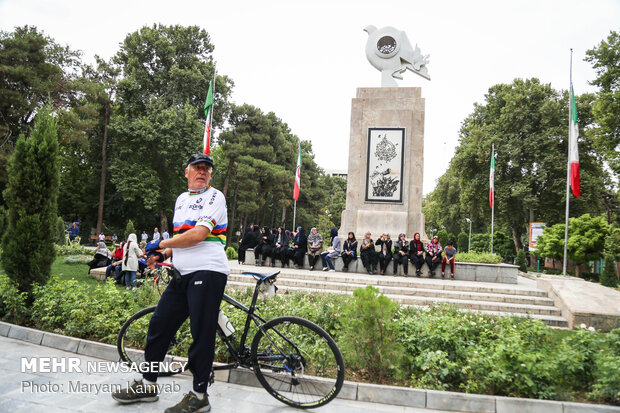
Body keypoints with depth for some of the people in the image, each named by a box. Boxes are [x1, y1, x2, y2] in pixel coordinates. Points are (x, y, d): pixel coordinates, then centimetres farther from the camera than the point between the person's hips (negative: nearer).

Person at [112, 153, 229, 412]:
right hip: (183, 274, 8)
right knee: (159, 325, 11)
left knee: (202, 333, -4)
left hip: (208, 272, -8)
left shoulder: (214, 197, -4)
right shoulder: (181, 199, 21)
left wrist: (162, 243, -7)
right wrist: (163, 254, 9)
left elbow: (198, 235, -16)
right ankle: (147, 385, 27)